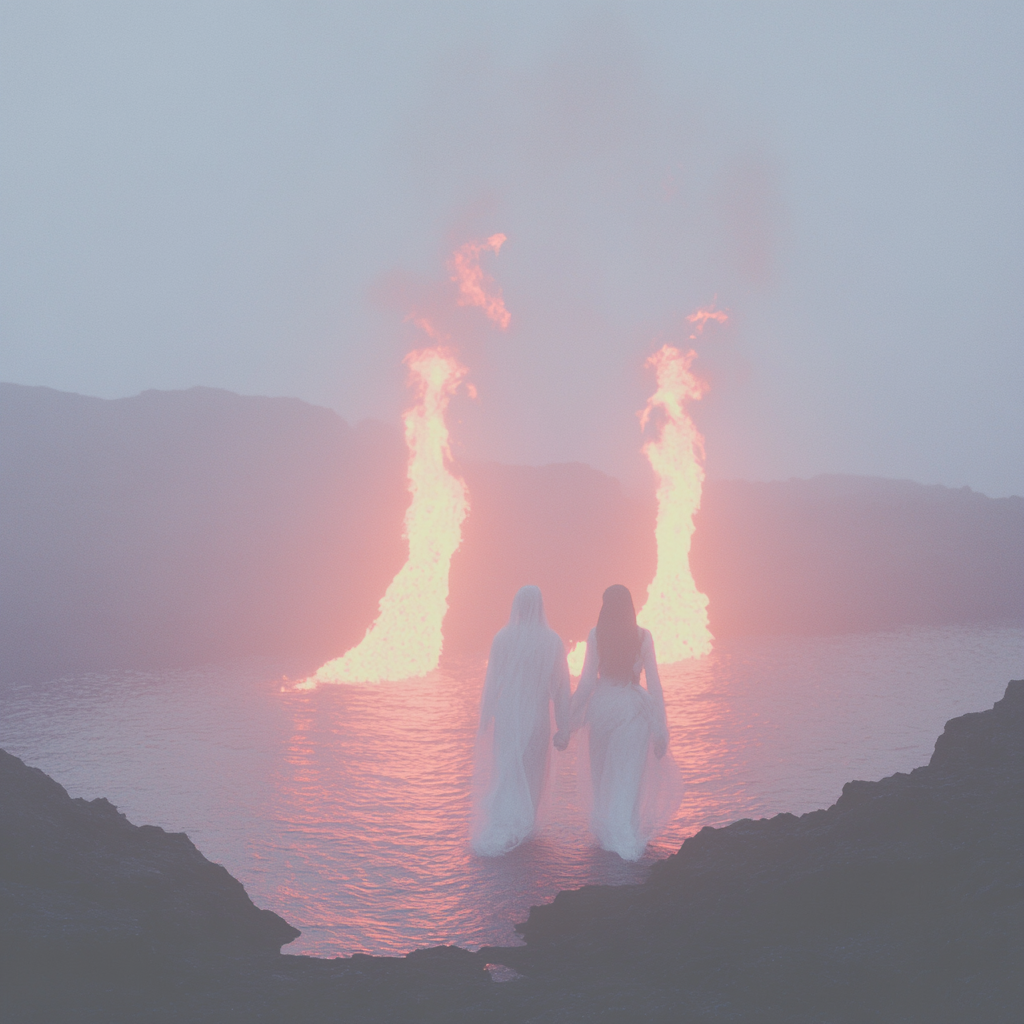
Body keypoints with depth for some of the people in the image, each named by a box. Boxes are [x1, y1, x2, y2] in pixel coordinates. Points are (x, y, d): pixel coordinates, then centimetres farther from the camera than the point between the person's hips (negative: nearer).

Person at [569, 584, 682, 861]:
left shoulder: (595, 635, -6)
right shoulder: (643, 636, -6)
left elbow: (587, 680, -5)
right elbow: (653, 682, -5)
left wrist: (575, 714, 6)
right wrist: (660, 725, 1)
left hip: (602, 705, 1)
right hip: (634, 707, -1)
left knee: (601, 774, 17)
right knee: (628, 776, 5)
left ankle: (605, 832, 29)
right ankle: (626, 839, 2)